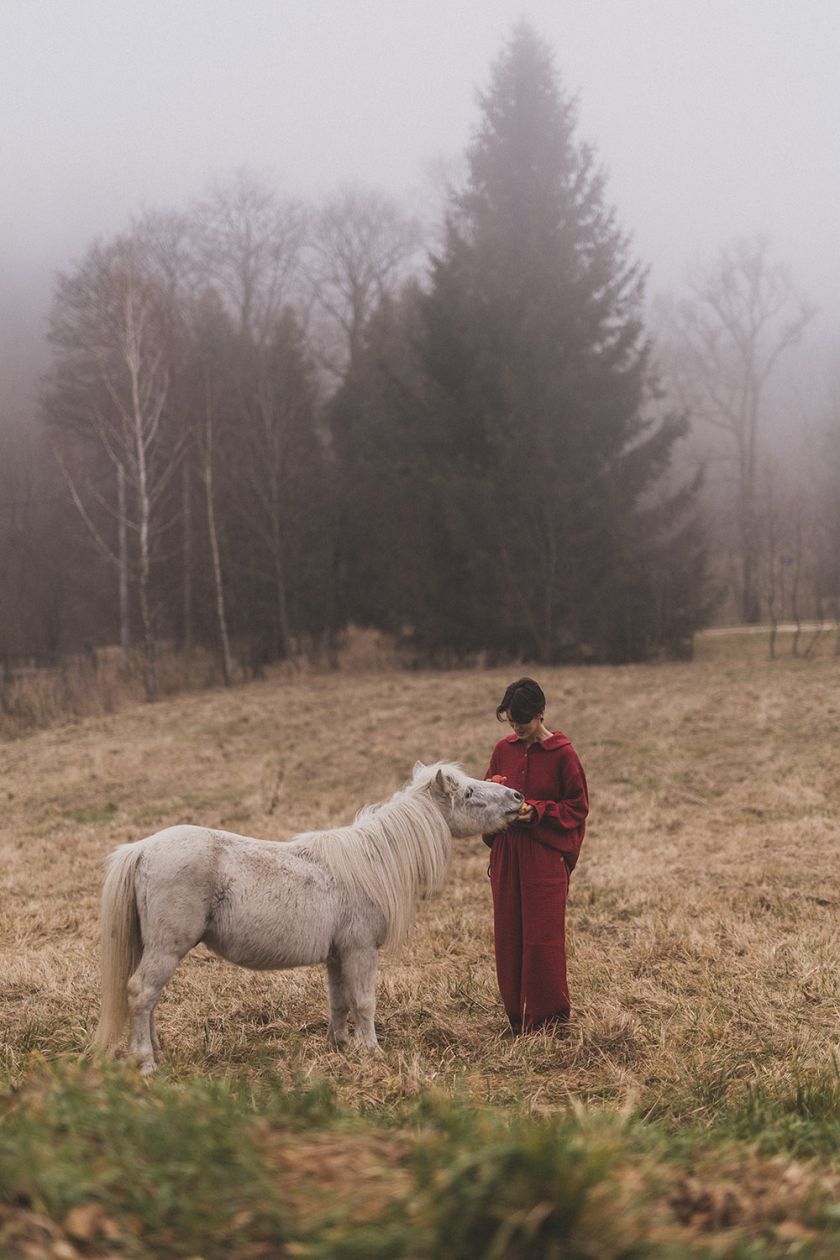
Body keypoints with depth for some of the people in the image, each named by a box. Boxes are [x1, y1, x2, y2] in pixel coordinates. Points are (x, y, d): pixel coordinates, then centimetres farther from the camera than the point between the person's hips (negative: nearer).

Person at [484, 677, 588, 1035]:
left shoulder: (562, 754, -7)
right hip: (506, 856, 5)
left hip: (545, 858, -5)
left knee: (542, 938, -3)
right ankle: (518, 1017, 18)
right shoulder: (504, 750, 8)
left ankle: (549, 1018, 9)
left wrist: (536, 811, -17)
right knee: (508, 936, 7)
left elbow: (578, 807, -4)